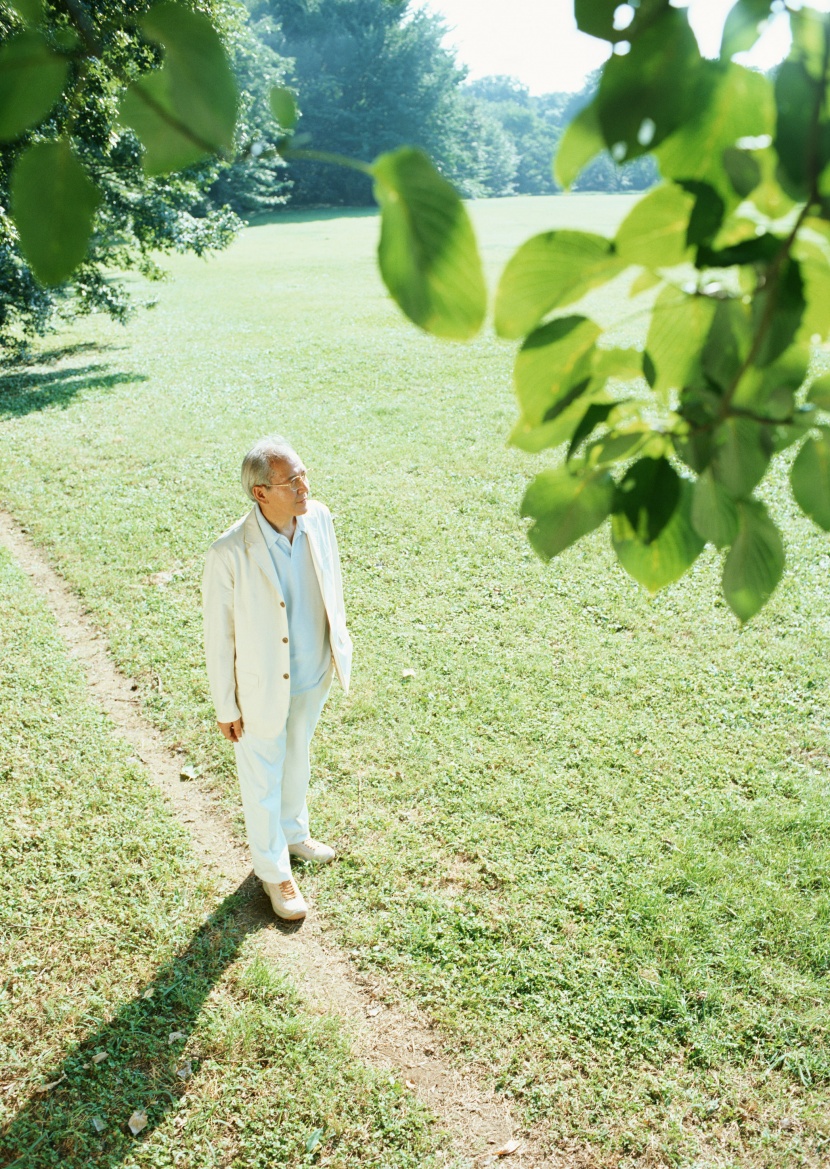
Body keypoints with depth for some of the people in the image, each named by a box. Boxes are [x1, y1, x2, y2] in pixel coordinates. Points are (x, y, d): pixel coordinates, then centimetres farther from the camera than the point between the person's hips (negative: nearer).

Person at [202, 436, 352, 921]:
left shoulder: (319, 517, -14)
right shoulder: (229, 554, -30)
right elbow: (219, 635, -18)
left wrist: (340, 638, 14)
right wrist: (226, 707, -10)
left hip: (315, 674, 5)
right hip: (264, 687, -5)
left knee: (298, 758, 29)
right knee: (263, 777, 17)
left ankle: (294, 832, 56)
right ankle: (274, 870, 40)